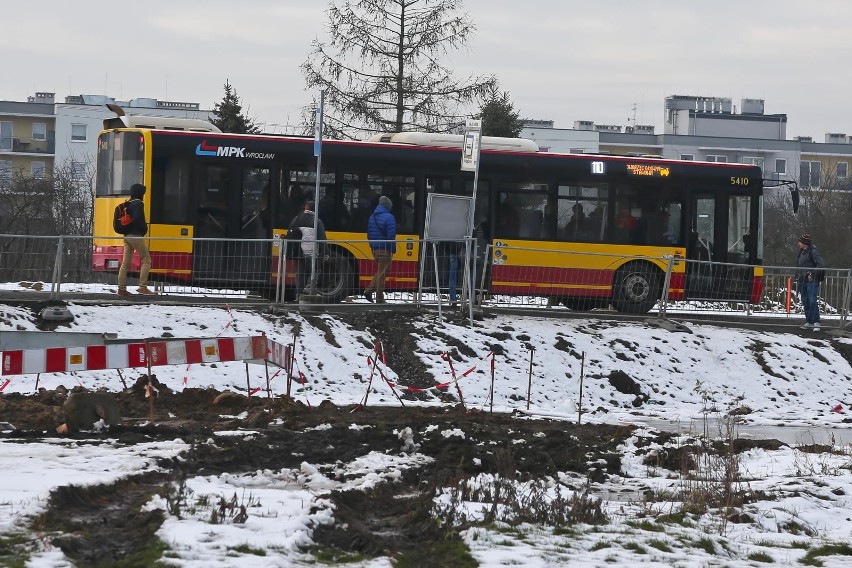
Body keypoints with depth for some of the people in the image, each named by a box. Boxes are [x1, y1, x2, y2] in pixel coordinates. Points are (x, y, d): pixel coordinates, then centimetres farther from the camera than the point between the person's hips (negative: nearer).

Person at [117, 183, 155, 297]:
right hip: (136, 236, -9)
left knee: (126, 263, 7)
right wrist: (144, 228, -5)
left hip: (127, 235, 9)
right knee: (146, 260, -3)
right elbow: (137, 219, -21)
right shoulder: (138, 204, -11)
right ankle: (143, 287, -11)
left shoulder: (128, 204, 15)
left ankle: (121, 288, 6)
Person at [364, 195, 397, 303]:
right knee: (382, 273, 0)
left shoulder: (372, 217, 11)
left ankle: (369, 289, 5)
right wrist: (393, 249, -11)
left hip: (374, 249, 7)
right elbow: (391, 236, -18)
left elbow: (369, 234, 14)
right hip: (385, 250, -7)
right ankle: (379, 298, 3)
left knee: (380, 272, 20)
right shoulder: (388, 217, -14)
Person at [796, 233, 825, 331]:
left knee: (812, 301, -14)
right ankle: (809, 323, 13)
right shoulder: (801, 253, 17)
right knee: (805, 303, 8)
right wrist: (797, 279, 20)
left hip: (812, 281, -8)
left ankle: (816, 323, -14)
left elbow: (821, 265, -15)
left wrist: (812, 274, -18)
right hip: (803, 281, 8)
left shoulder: (813, 252, -8)